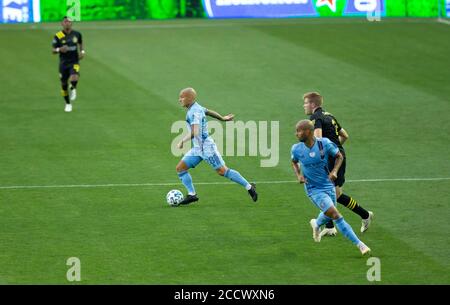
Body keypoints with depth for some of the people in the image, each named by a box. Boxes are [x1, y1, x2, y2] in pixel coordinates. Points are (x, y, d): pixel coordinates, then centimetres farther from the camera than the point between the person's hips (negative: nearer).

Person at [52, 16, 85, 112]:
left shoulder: (77, 34, -1)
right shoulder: (58, 36, -8)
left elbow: (80, 44, 20)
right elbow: (53, 50, -4)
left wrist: (82, 51, 1)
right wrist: (59, 49, -26)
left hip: (74, 62, -1)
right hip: (63, 63, 1)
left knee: (74, 78, -29)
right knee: (64, 85, 7)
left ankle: (73, 89, 8)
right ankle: (68, 104, 30)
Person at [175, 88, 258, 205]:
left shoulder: (195, 112, -20)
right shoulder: (195, 108, 10)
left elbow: (195, 133, -32)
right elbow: (209, 112, 28)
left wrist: (182, 141, -21)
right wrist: (222, 118, 43)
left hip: (206, 146, -10)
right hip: (197, 148, 10)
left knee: (223, 171, -4)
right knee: (180, 168, 0)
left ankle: (249, 187, 8)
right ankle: (192, 194, 1)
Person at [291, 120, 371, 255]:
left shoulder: (325, 143, -14)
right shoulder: (296, 149, -11)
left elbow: (339, 156, 1)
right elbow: (294, 162, 11)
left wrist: (334, 171, -15)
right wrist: (299, 175, -6)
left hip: (328, 185, 2)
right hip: (314, 189, -2)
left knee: (328, 215, 20)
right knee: (335, 215, -17)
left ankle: (316, 224, 57)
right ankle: (359, 244, -13)